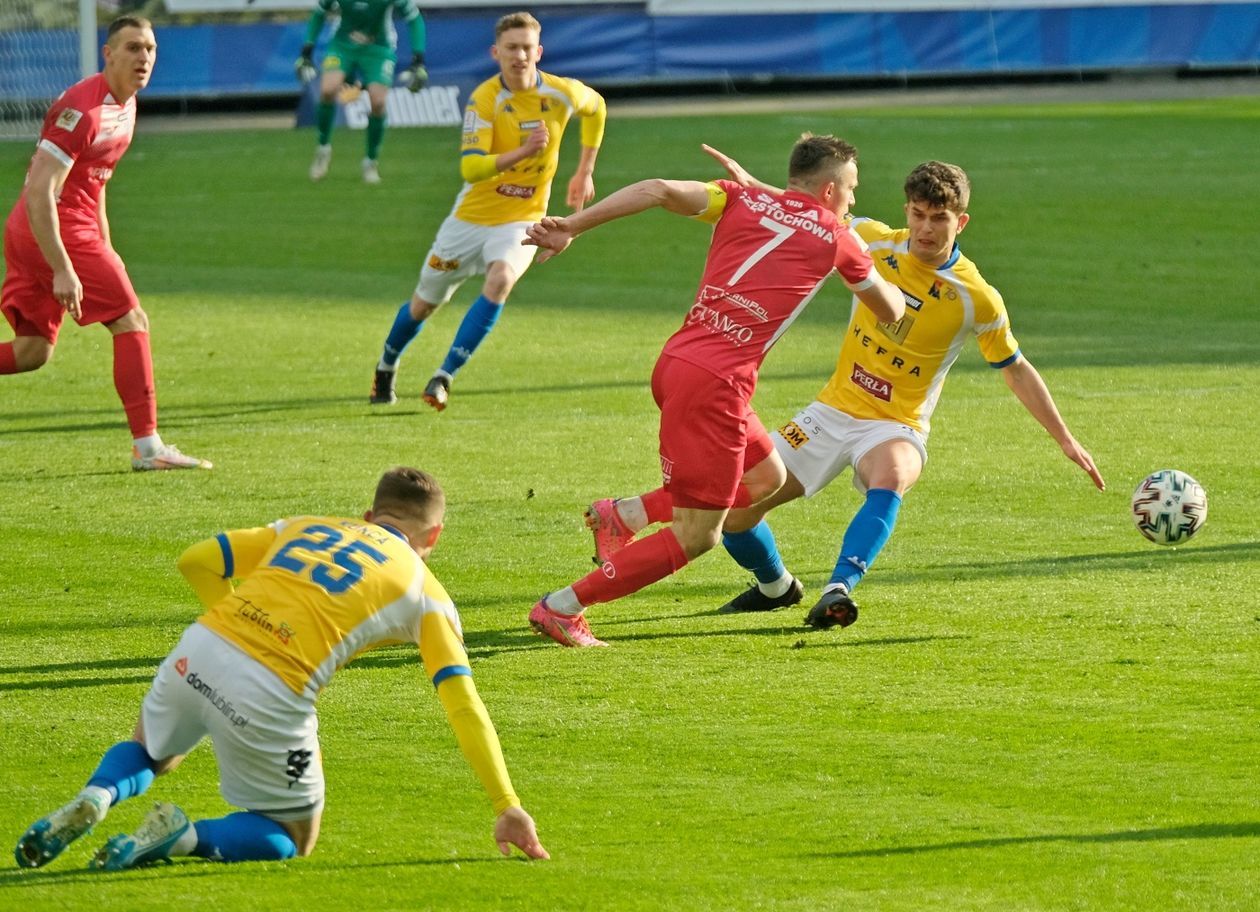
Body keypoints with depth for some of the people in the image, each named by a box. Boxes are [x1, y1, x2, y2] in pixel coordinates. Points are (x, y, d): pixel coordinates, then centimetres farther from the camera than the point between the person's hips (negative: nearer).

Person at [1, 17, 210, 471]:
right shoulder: (82, 109, -19)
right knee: (131, 322, -6)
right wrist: (62, 270, -28)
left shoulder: (124, 104, 12)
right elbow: (40, 192, -24)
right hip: (55, 231, -10)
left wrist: (105, 248, 22)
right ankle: (147, 447, -5)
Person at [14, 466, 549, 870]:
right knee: (294, 839, 21)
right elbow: (465, 707, 7)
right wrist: (508, 809, 9)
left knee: (147, 755, 36)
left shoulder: (305, 527, 26)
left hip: (198, 651, 4)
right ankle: (185, 837, -8)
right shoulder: (425, 592, 15)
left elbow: (196, 562, 19)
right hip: (270, 695, -4)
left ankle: (96, 796, 1)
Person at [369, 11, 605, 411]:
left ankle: (444, 376, -23)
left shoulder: (562, 94, -10)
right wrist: (522, 153, -44)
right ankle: (386, 367, 43)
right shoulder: (484, 100, -19)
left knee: (500, 279, -31)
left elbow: (596, 107, 15)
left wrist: (585, 172, 15)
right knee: (424, 303, 13)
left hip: (521, 220, 1)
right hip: (471, 216, -1)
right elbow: (470, 168, -30)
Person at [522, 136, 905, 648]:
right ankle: (562, 608, 1)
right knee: (695, 538, 2)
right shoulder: (835, 240, 6)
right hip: (716, 383, -7)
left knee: (765, 478, 25)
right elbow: (890, 311, 23)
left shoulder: (743, 202, 14)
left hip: (676, 360, 7)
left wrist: (571, 227, -3)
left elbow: (658, 191, -2)